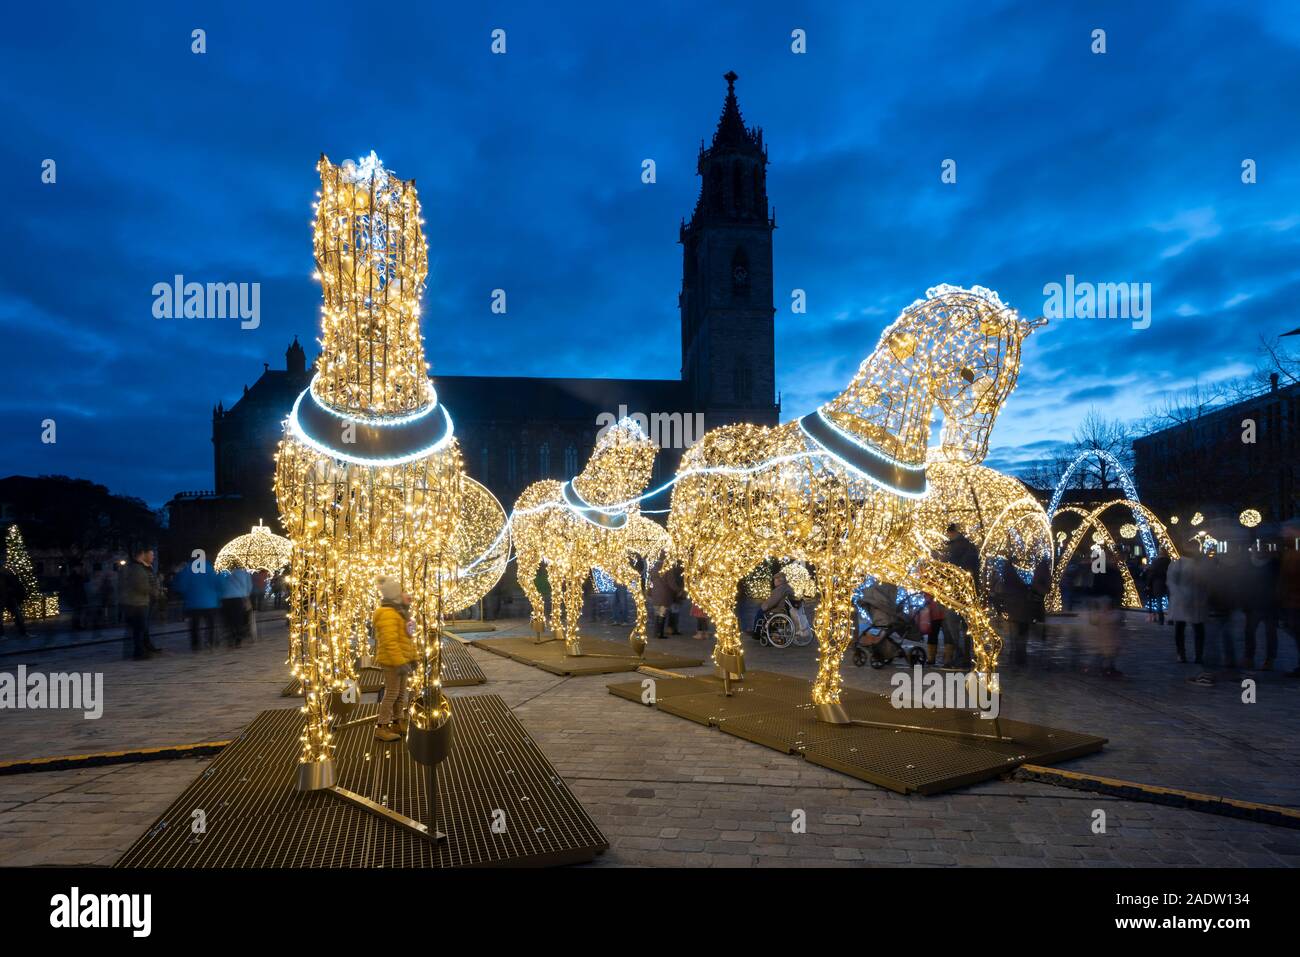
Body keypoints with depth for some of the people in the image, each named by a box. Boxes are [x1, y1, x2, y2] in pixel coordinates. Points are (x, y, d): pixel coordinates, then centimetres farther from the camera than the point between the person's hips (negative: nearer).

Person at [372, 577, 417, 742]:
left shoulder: (399, 612, 14)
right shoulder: (387, 614, -20)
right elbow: (390, 642, -27)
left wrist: (413, 657, 17)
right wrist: (400, 662, -28)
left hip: (401, 660, 10)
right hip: (392, 662, -10)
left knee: (401, 693, 15)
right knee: (391, 693, -4)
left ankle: (398, 722, 25)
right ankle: (382, 728, 4)